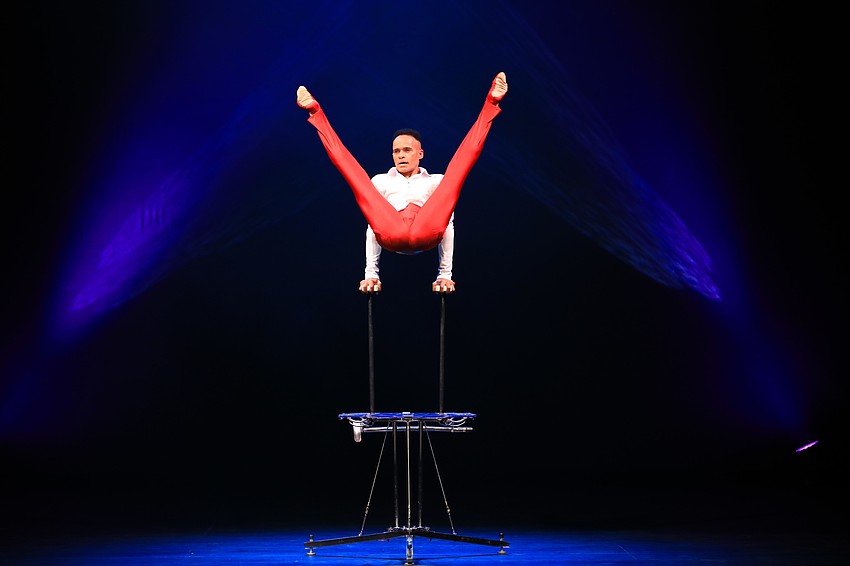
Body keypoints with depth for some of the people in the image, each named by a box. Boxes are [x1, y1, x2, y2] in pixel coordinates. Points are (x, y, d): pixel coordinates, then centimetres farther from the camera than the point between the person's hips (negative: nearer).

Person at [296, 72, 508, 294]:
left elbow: (447, 226, 18)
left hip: (427, 233, 0)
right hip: (391, 235, 1)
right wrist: (371, 274, 10)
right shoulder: (381, 181, 33)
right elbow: (372, 228, 23)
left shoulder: (437, 182, 29)